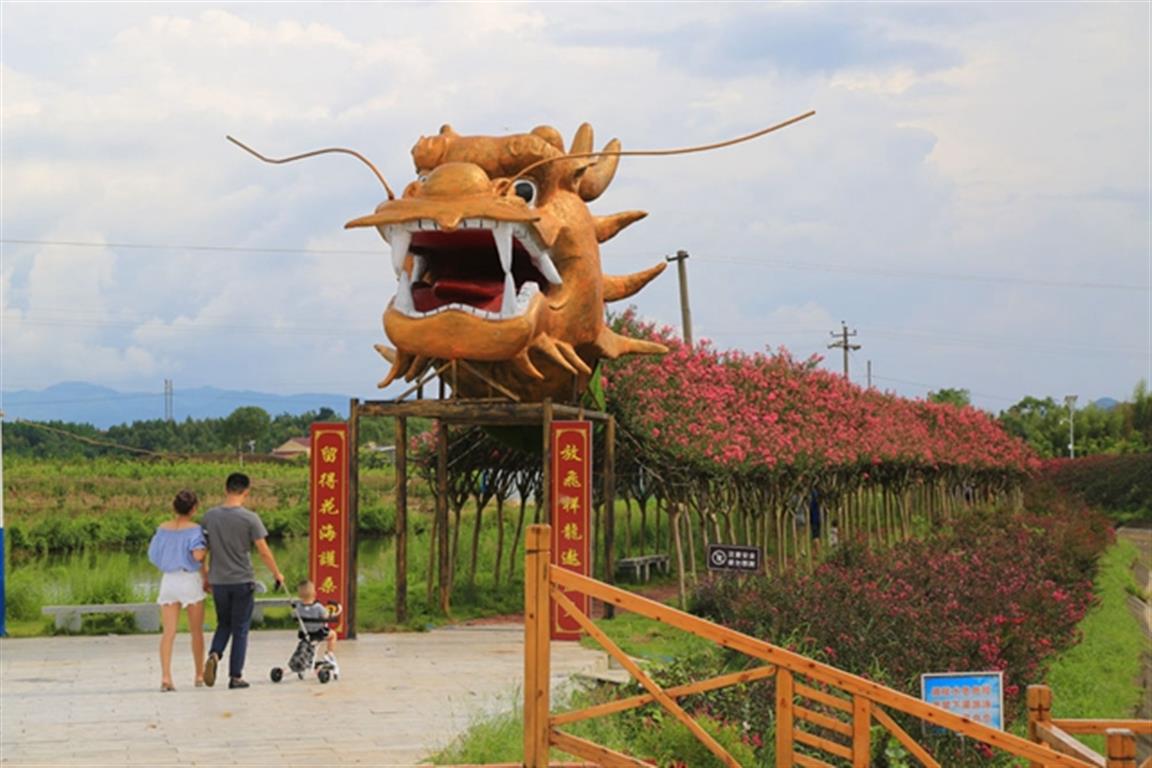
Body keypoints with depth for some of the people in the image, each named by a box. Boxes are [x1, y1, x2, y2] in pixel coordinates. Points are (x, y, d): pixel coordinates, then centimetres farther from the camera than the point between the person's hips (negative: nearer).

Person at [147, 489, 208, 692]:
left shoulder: (163, 529, 3)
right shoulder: (194, 529, -10)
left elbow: (153, 555, 6)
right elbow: (198, 555, -22)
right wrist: (205, 570, -2)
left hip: (168, 580, 3)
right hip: (190, 579, -3)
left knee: (168, 632, -2)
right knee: (196, 632, 12)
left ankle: (165, 677, -16)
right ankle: (199, 676, 21)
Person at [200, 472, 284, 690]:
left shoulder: (210, 516, 0)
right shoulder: (249, 518, -11)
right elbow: (263, 551, -9)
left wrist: (206, 578, 19)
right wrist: (277, 574, 6)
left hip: (218, 581, 3)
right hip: (242, 581, -3)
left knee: (223, 624, 19)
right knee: (240, 629, 6)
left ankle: (214, 654, -8)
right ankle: (235, 676, 6)